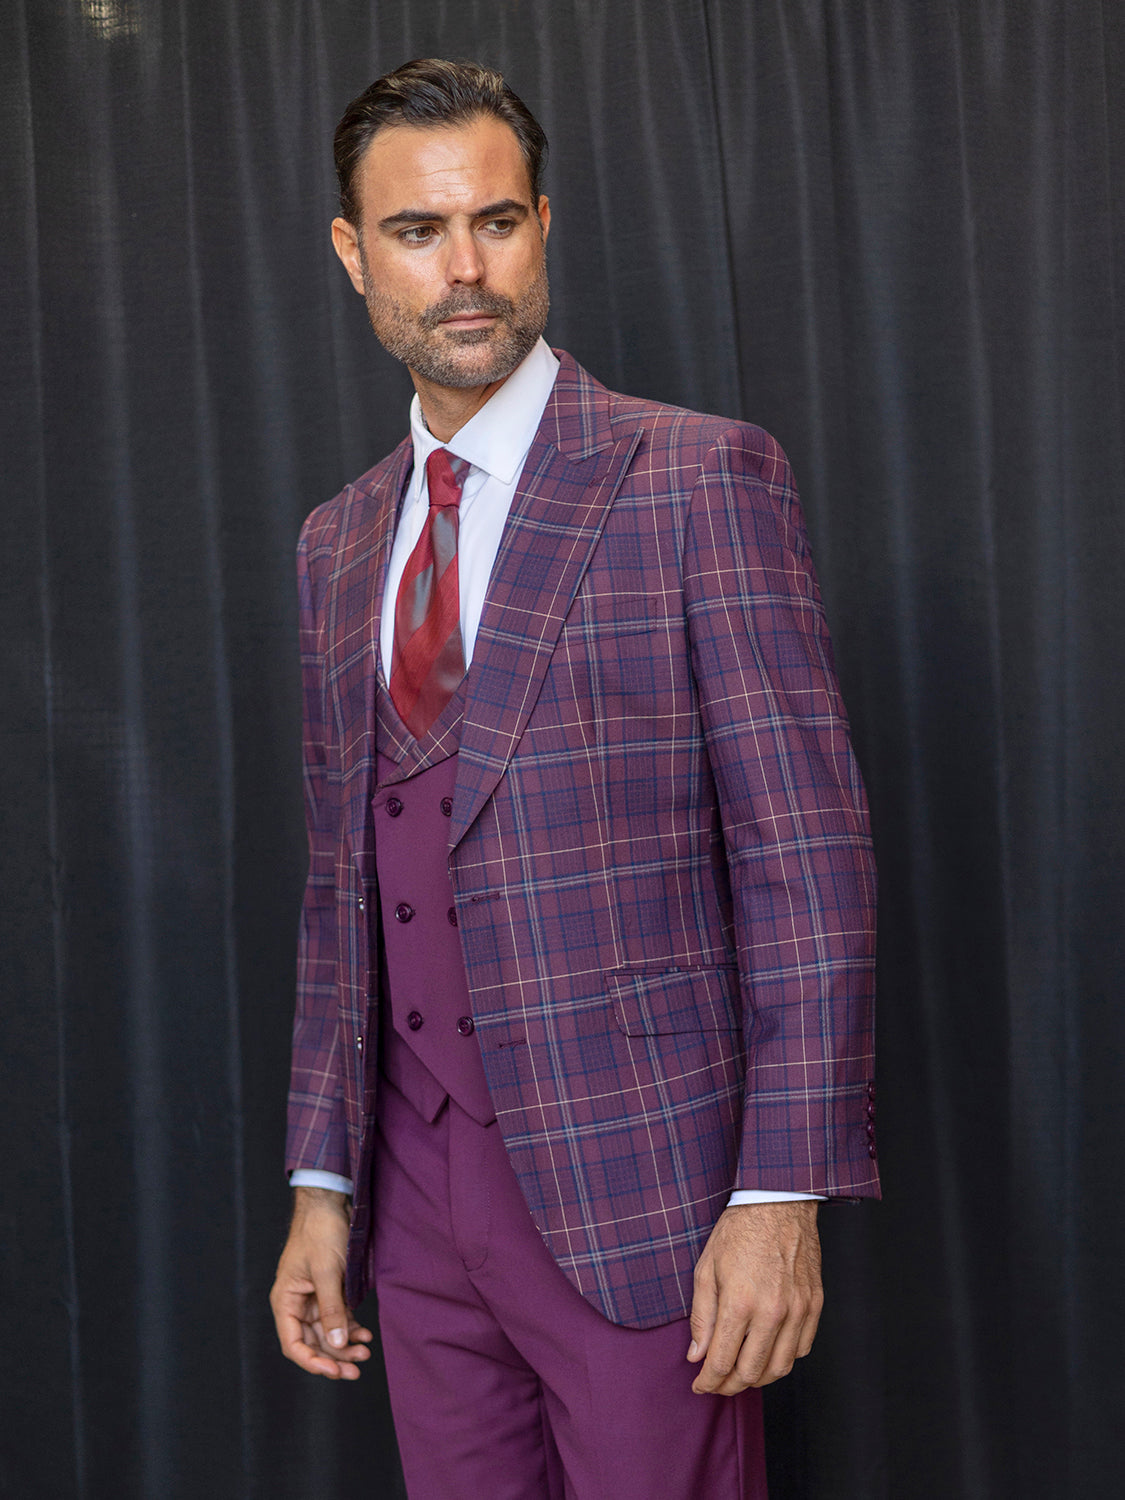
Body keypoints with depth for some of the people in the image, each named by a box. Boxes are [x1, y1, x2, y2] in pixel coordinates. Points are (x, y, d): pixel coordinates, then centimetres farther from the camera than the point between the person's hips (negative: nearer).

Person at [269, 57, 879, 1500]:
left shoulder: (701, 478, -7)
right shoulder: (338, 543, 12)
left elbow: (807, 854, -11)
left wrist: (782, 1193, -16)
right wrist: (321, 1184, 11)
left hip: (633, 1176, -5)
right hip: (417, 1189, 5)